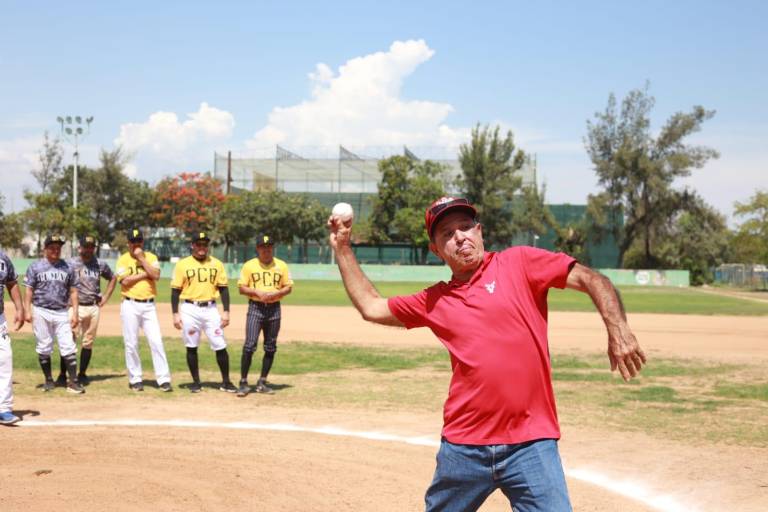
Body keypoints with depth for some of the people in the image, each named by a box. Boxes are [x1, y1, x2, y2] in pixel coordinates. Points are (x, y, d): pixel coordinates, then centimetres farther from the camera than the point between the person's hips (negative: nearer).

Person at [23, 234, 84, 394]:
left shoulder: (67, 268, 8)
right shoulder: (35, 267, 4)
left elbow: (73, 291, 9)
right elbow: (29, 290, 2)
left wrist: (75, 312, 1)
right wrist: (27, 310, -8)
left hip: (62, 313, 1)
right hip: (41, 312, -1)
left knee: (68, 347, -7)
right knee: (44, 348, 5)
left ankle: (73, 382, -6)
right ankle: (49, 380, 16)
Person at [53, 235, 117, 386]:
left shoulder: (100, 264, 9)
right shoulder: (70, 263, -3)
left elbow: (113, 278, 23)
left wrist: (105, 297, 15)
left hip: (93, 308, 4)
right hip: (75, 307, -4)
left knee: (88, 342, 8)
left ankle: (82, 374, 18)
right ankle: (62, 375, -4)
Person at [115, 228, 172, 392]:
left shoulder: (151, 257, 9)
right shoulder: (123, 260, 3)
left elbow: (156, 275, -9)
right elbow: (125, 281, -12)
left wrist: (141, 258, -9)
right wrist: (145, 274, -8)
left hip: (149, 305, 1)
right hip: (130, 305, -1)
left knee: (156, 341, -5)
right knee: (131, 343, 1)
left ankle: (163, 379, -5)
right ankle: (135, 380, 11)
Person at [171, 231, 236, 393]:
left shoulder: (216, 264, 8)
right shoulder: (183, 264, 3)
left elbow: (223, 288, 8)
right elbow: (175, 290, 2)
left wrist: (226, 311, -1)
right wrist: (175, 314, -5)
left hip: (210, 309, 1)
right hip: (190, 309, -1)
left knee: (220, 346, -3)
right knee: (191, 347, 4)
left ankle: (226, 382, 8)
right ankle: (196, 382, 16)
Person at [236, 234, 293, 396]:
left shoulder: (281, 265, 7)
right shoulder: (249, 265, 2)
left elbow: (288, 287, 8)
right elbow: (242, 288, 1)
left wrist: (275, 293, -11)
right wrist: (258, 292, -15)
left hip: (274, 308, 3)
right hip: (255, 308, -3)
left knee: (270, 347, 5)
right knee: (249, 345, -12)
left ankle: (262, 382, 16)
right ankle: (243, 383, -6)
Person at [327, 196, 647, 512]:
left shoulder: (519, 263, 1)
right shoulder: (434, 301, 11)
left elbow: (592, 280, -5)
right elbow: (371, 306, 22)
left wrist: (618, 331, -20)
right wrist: (342, 248, 20)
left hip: (531, 444, -4)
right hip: (463, 448, 4)